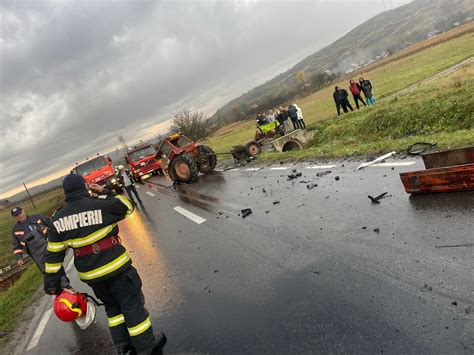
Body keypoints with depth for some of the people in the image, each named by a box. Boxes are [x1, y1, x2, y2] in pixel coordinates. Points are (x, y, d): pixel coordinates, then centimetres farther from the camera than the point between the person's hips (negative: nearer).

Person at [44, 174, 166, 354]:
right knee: (132, 305, 7)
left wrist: (51, 279, 12)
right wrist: (105, 192, 3)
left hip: (90, 274, 5)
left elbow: (54, 253, 4)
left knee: (112, 306, 23)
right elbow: (127, 207, -1)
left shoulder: (57, 219, -1)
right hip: (115, 267, -5)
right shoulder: (99, 204, -16)